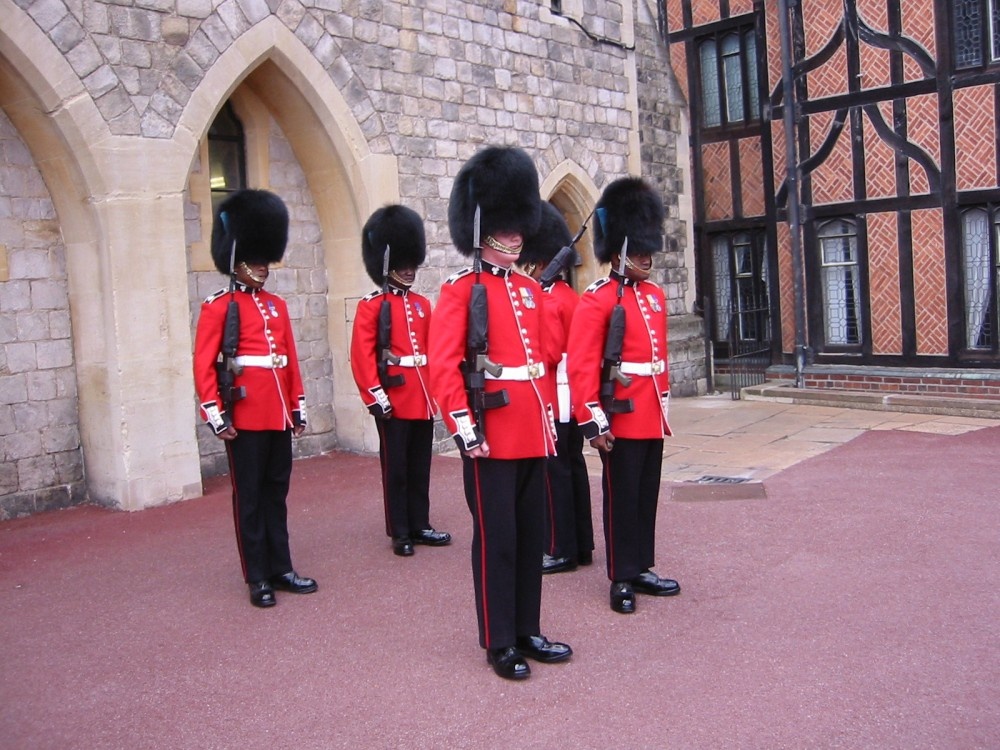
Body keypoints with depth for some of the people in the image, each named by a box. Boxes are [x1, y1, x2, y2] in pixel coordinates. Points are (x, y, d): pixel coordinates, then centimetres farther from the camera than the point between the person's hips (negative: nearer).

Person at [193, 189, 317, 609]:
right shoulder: (218, 307, -4)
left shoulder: (277, 306, 13)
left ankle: (281, 569, 21)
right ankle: (257, 577, 11)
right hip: (245, 417, -6)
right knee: (249, 496, 3)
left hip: (279, 415, 6)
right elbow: (203, 364, -8)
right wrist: (215, 415, -13)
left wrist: (298, 407, 13)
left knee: (277, 492, 12)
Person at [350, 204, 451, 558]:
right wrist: (375, 397, -17)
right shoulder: (371, 306, -6)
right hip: (394, 400, -6)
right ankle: (400, 533, 13)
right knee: (396, 469, 4)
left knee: (420, 467, 13)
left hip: (423, 399, 6)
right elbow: (362, 355, -12)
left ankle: (420, 525, 23)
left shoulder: (422, 304, 13)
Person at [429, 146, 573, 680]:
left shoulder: (531, 291, 14)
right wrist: (464, 429, -19)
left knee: (530, 535, 13)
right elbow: (443, 367, -13)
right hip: (491, 435, -6)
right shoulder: (459, 292, -6)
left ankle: (528, 631, 26)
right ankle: (500, 643, 14)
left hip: (533, 433, 7)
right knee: (496, 538, 2)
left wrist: (547, 416, 14)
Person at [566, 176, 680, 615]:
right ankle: (622, 579, 14)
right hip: (622, 417, -7)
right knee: (622, 498, 3)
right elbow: (582, 365, -16)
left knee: (647, 495, 14)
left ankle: (642, 569, 26)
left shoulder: (655, 296, 12)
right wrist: (593, 421, -19)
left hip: (652, 416, 7)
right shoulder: (596, 300, -11)